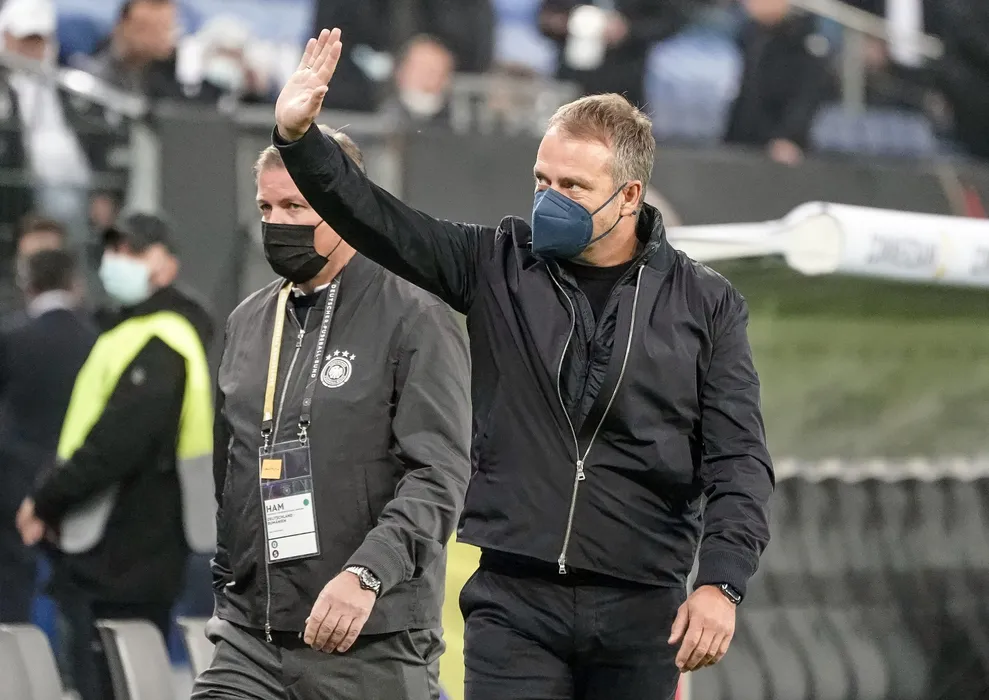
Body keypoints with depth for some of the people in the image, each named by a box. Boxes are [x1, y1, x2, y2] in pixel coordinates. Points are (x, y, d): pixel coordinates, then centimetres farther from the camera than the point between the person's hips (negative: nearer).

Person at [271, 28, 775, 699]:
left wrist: (721, 581, -11)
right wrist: (299, 139, -16)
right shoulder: (499, 267, 7)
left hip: (640, 613, 0)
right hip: (514, 601, 0)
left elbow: (739, 459, 0)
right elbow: (375, 218, 0)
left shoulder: (704, 304, 4)